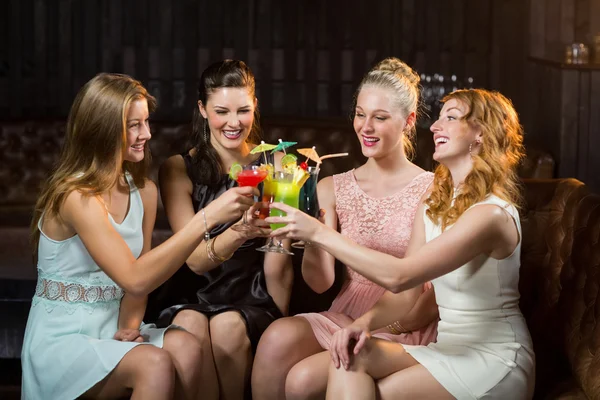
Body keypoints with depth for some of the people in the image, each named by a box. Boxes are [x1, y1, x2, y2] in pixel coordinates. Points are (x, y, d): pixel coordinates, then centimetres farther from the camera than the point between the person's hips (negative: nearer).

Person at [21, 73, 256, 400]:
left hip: (111, 330, 6)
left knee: (186, 349, -24)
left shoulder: (144, 191, 5)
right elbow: (134, 278, -30)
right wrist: (208, 217, -34)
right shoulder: (76, 196, -20)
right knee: (155, 364, -31)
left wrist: (129, 324, -10)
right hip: (61, 340, -6)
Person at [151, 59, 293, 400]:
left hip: (252, 299, 0)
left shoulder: (274, 164, 0)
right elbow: (195, 259, -14)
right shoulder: (178, 170, -1)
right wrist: (238, 232, -34)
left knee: (229, 326, -32)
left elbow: (279, 262, 3)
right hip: (193, 298, 0)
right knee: (191, 326, -33)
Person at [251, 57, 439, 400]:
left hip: (403, 333, -3)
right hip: (344, 318, 3)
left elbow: (432, 297, -5)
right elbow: (321, 281, -4)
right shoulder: (333, 189, 5)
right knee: (279, 337, -28)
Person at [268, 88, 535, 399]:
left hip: (494, 361, -7)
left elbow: (398, 276, -28)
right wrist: (366, 322, -17)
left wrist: (319, 233, -24)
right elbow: (408, 290, 3)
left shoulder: (491, 213, -20)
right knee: (351, 358, -17)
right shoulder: (432, 206, 9)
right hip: (447, 346, 7)